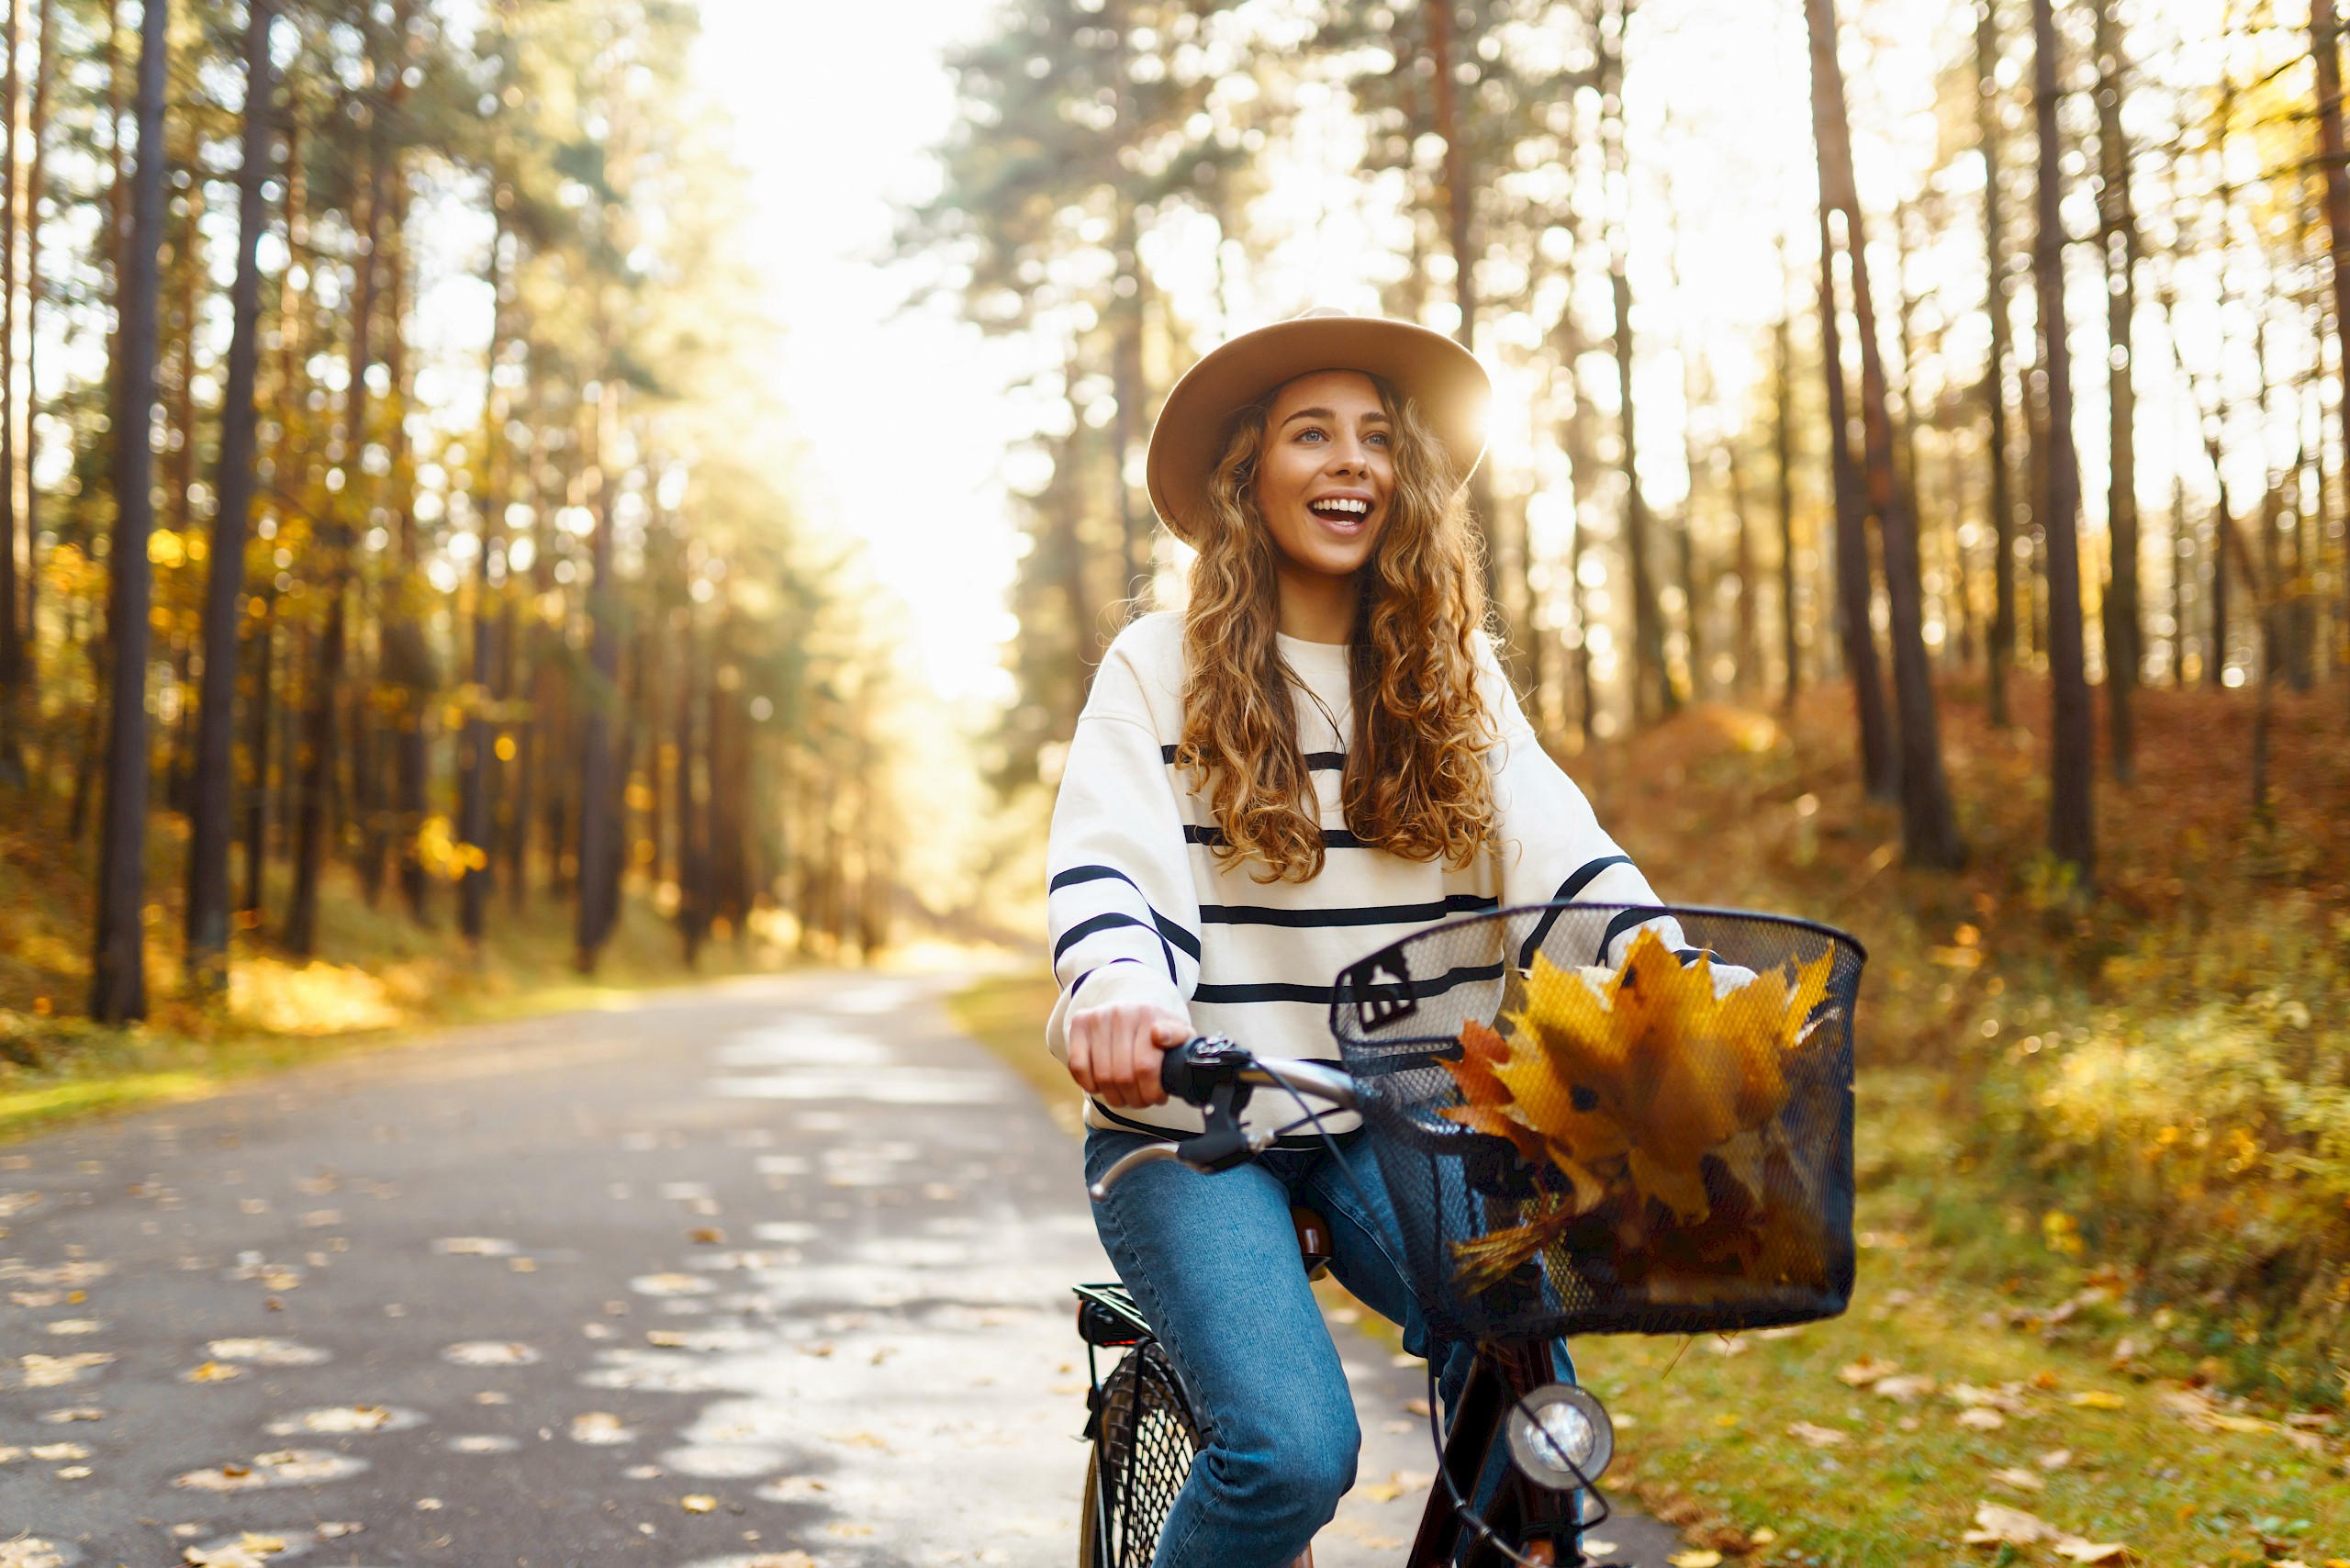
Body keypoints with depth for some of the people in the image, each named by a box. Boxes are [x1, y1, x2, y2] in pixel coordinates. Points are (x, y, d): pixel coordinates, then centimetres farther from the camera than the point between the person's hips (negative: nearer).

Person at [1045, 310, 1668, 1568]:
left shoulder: (1454, 675, 11)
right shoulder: (1161, 666, 1)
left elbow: (1557, 847, -1)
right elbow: (1104, 860, -13)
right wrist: (1115, 985, -36)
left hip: (1385, 1123, 3)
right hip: (1192, 1125, -3)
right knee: (1292, 1449, -21)